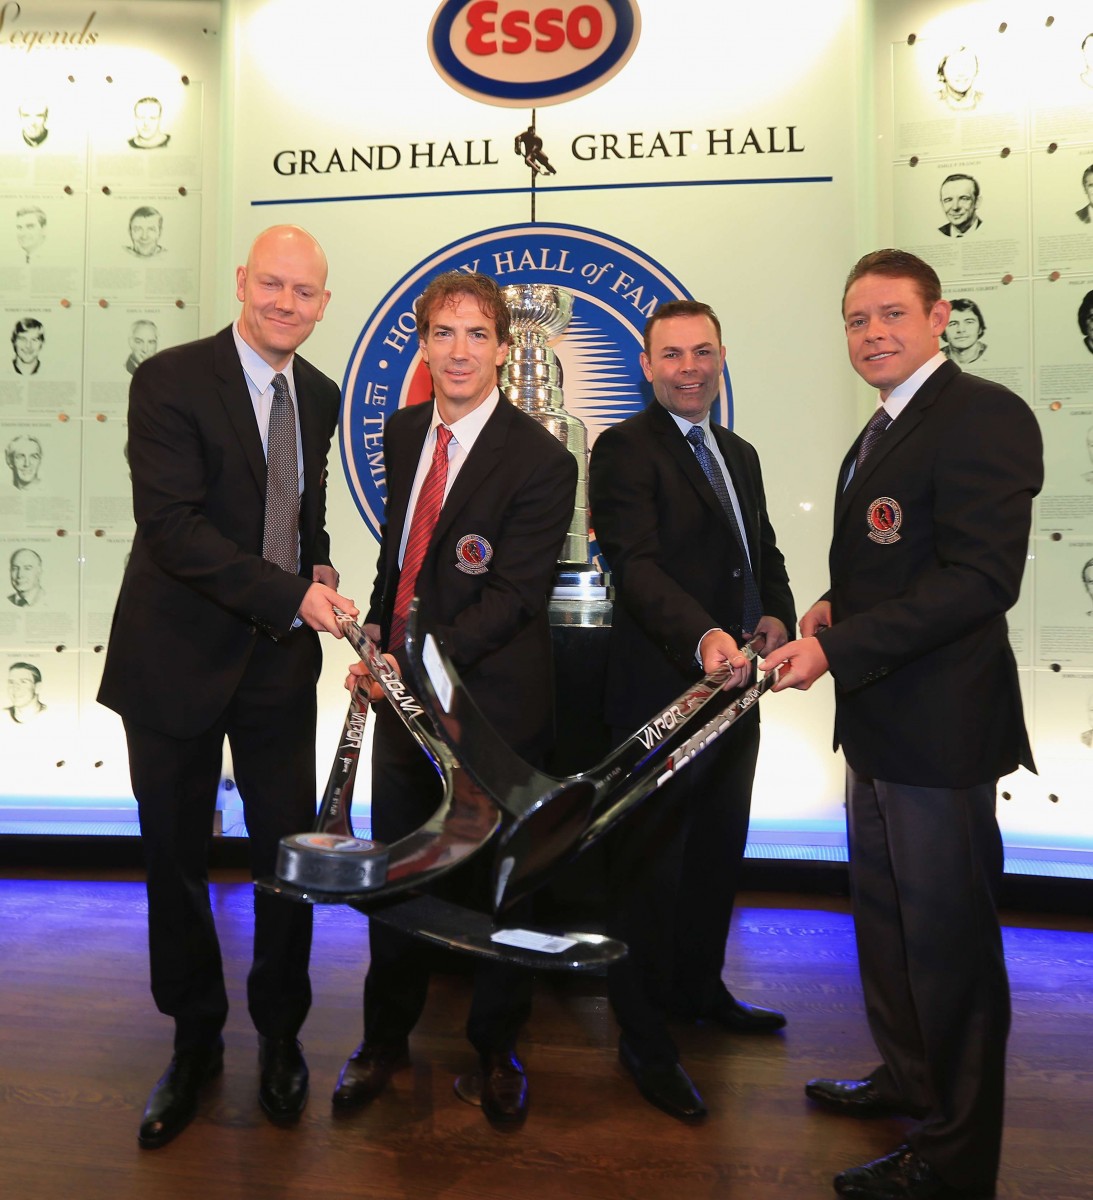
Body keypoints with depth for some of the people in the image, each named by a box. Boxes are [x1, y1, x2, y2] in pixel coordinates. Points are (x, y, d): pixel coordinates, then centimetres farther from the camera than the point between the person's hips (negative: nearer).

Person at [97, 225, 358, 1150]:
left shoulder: (319, 396, 8)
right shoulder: (170, 381, -11)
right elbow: (172, 524, -21)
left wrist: (321, 562, 1)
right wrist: (292, 596, -26)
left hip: (278, 660, 4)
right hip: (178, 656, -4)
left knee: (291, 851, 9)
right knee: (176, 859, 11)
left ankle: (280, 1034, 33)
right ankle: (195, 1043, 33)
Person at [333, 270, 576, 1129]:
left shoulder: (540, 459, -15)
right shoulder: (404, 433, 6)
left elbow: (514, 594, -19)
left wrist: (423, 656, -25)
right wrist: (379, 632, 4)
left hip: (493, 702, -5)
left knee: (496, 880, 12)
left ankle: (496, 1050, 36)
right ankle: (385, 1039, 39)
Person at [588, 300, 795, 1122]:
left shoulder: (740, 454, 17)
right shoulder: (625, 449, -9)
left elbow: (765, 552, 20)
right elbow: (635, 563, -21)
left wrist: (776, 614, -1)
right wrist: (701, 635, -37)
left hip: (732, 687, 8)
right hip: (660, 692, -8)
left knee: (719, 852, 20)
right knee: (652, 864, 3)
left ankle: (698, 988, 41)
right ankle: (646, 1042, 19)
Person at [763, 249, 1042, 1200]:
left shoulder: (985, 416, -15)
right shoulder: (884, 433, 16)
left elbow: (981, 580, -24)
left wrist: (838, 649, -25)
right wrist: (835, 610, 3)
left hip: (940, 728, -10)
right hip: (879, 724, 10)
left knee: (947, 935, 4)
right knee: (883, 916, 23)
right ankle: (909, 1078, 44)